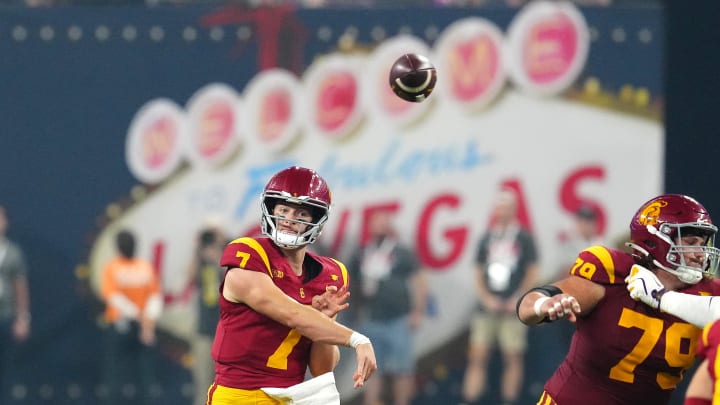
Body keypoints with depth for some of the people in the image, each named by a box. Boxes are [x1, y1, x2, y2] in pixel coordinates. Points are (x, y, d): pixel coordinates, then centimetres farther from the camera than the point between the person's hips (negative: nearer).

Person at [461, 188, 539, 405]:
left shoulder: (524, 238, 2)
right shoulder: (487, 238, 11)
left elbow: (532, 274, 1)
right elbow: (478, 273, 13)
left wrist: (517, 300, -8)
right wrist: (486, 298, -2)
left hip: (512, 308, -3)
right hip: (487, 306, 3)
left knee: (513, 357, -3)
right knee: (477, 357, -2)